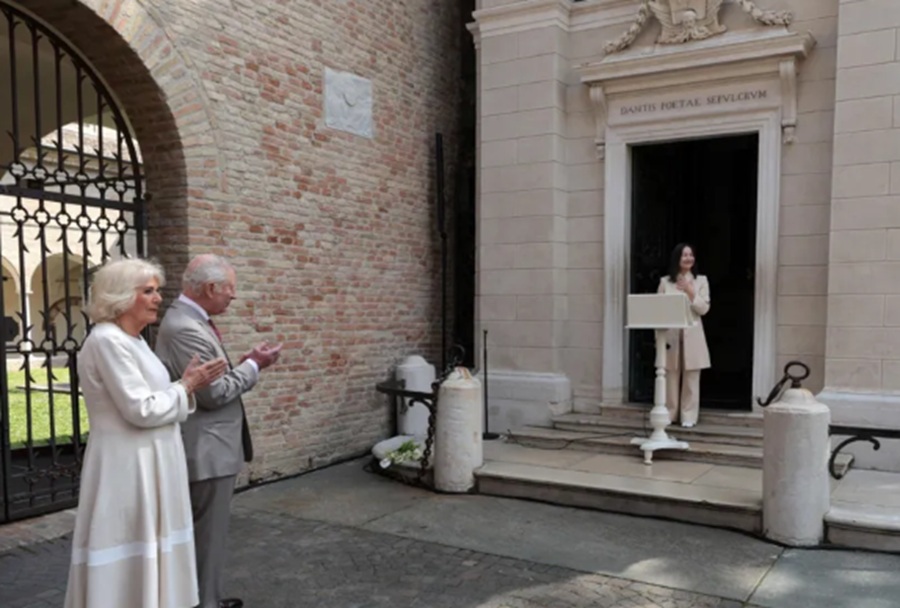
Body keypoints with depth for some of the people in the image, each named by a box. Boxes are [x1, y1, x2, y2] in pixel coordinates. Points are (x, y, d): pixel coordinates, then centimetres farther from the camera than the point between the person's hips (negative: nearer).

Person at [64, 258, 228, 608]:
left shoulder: (132, 340, 12)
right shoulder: (107, 340, -17)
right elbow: (141, 410, -22)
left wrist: (187, 383, -1)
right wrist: (187, 387, -10)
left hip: (149, 464, 9)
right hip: (128, 468, -9)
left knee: (148, 555, 17)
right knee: (127, 563, 3)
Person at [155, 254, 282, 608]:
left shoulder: (187, 319, 10)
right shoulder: (186, 328, -23)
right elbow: (213, 393, -24)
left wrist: (244, 364, 4)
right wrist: (253, 366, -13)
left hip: (208, 448, 11)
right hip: (207, 452, -11)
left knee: (205, 532, 21)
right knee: (208, 535, 2)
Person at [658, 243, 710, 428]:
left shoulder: (701, 281, 6)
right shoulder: (665, 282, 6)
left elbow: (704, 309, -1)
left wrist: (690, 292, -12)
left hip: (692, 334, 0)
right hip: (670, 334, 0)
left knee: (691, 378, 1)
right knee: (671, 377, 3)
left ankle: (688, 416, 8)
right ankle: (669, 414, 14)